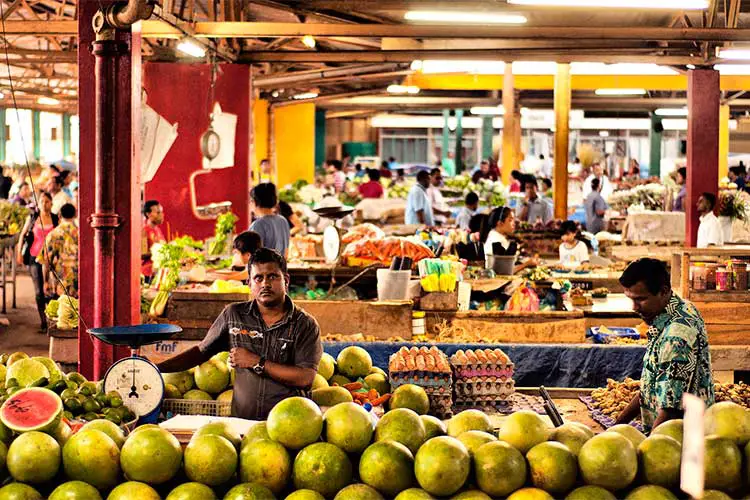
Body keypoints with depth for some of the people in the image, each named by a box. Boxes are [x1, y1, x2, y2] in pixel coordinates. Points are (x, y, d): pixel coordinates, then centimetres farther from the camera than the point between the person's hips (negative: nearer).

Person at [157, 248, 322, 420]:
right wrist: (157, 368, 11)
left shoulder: (305, 325, 2)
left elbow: (305, 378, -8)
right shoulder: (233, 315, 12)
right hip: (241, 420, 3)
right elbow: (201, 351, 20)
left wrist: (256, 363, -7)